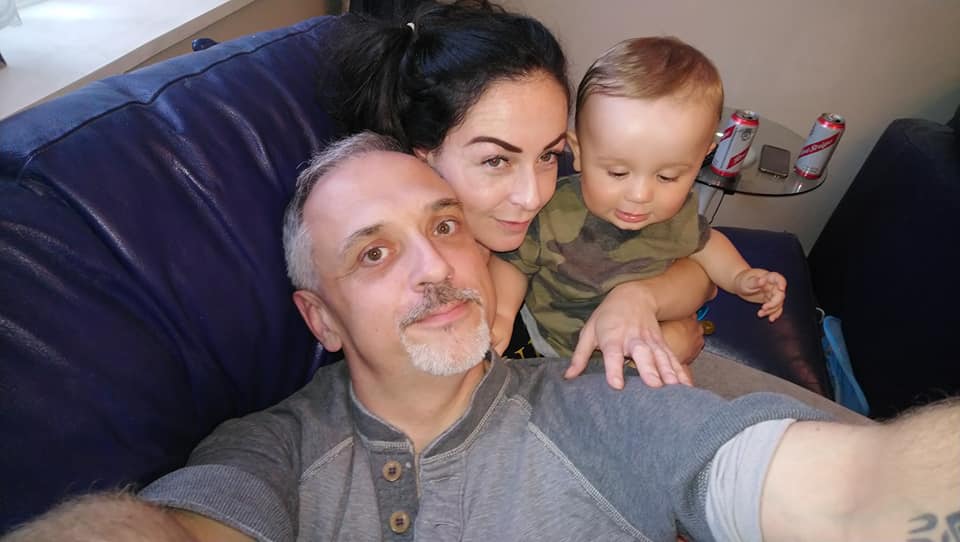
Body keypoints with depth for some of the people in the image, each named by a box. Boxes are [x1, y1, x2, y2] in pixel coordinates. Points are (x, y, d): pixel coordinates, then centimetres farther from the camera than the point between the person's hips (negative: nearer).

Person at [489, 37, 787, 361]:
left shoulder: (679, 213, -14)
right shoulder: (550, 216, -31)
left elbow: (701, 242, 10)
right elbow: (513, 262, -12)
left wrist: (740, 277, -4)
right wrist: (502, 313, -27)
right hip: (555, 347, -5)